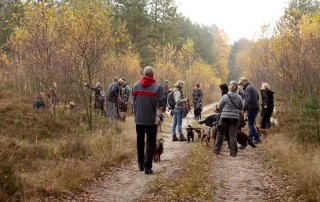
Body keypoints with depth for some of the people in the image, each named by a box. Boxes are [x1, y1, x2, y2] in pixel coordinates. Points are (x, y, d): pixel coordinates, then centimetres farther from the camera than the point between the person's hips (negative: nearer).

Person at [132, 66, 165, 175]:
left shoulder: (135, 85, -1)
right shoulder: (157, 87, -11)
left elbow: (133, 101, 4)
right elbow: (162, 103, -10)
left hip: (138, 119, 3)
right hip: (152, 120, -3)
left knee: (140, 142, 18)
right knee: (150, 143, 4)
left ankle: (141, 164, 26)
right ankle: (147, 167, -2)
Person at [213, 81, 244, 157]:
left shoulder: (225, 96, -7)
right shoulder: (239, 97, 0)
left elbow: (218, 108, -2)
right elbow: (241, 108, 12)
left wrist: (218, 110, 18)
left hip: (225, 117, -2)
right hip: (235, 118, 2)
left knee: (220, 133, 12)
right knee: (233, 135, 4)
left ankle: (217, 150, 16)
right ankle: (233, 152, 3)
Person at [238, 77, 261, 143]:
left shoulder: (248, 88, -12)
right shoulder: (252, 87, 20)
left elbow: (248, 100, -22)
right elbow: (257, 97, 27)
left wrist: (244, 109, -18)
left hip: (251, 108, -10)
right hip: (256, 107, 10)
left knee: (250, 124, -8)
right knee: (251, 124, 16)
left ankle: (257, 139, -10)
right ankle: (250, 138, 21)